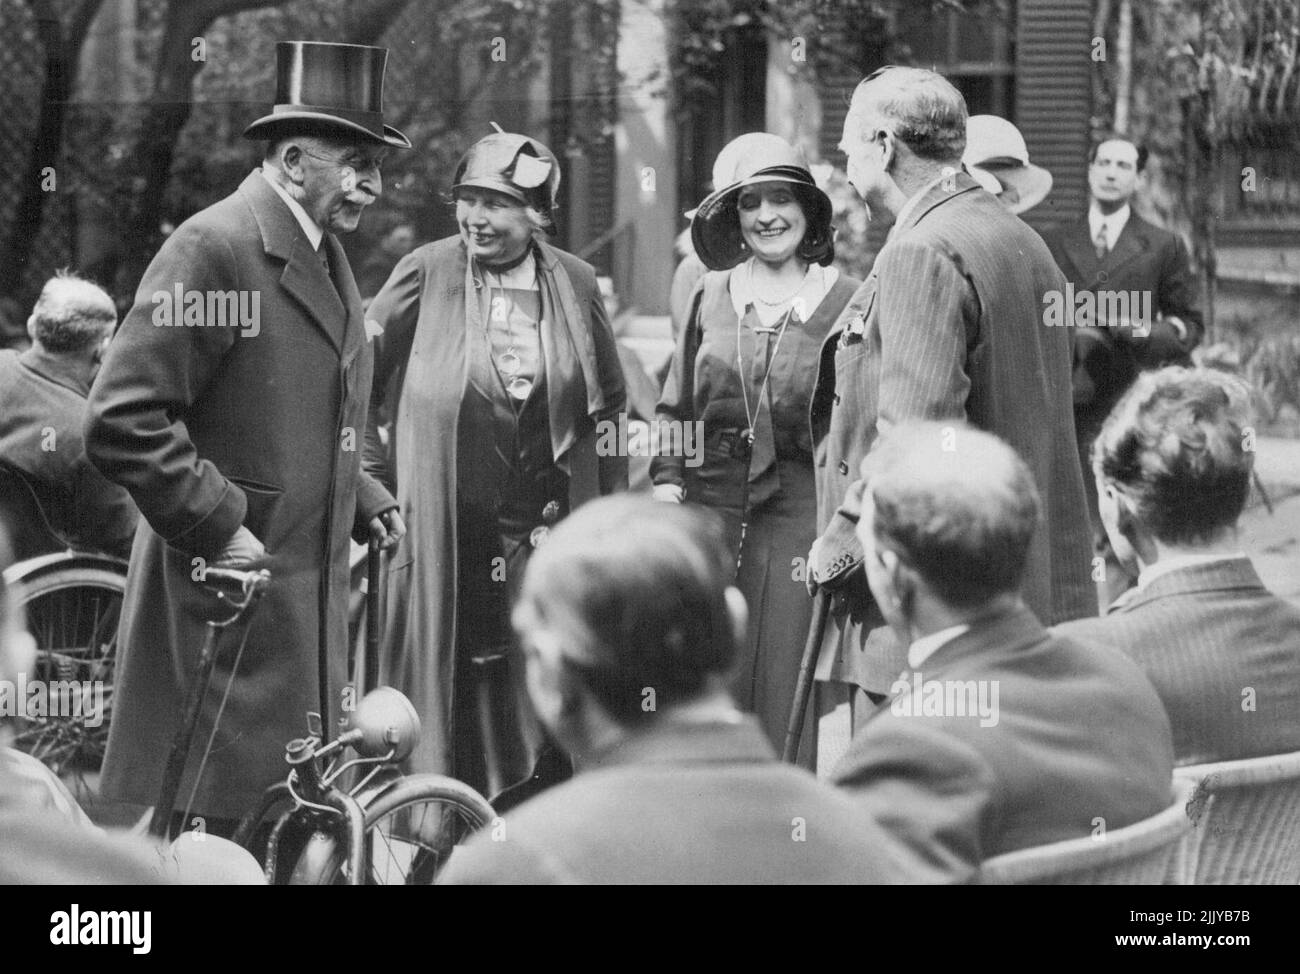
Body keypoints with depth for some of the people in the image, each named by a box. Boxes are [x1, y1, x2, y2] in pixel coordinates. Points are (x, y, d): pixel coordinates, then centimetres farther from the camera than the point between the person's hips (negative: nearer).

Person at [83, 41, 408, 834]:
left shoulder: (328, 256, 16)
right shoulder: (214, 248, -14)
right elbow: (123, 422, -19)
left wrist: (363, 500, 13)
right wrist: (218, 527, -20)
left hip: (312, 594, 9)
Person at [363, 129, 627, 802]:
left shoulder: (574, 284, 6)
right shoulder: (427, 273, -1)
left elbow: (609, 406, 15)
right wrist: (373, 481, 1)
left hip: (548, 537, 2)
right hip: (443, 535, -1)